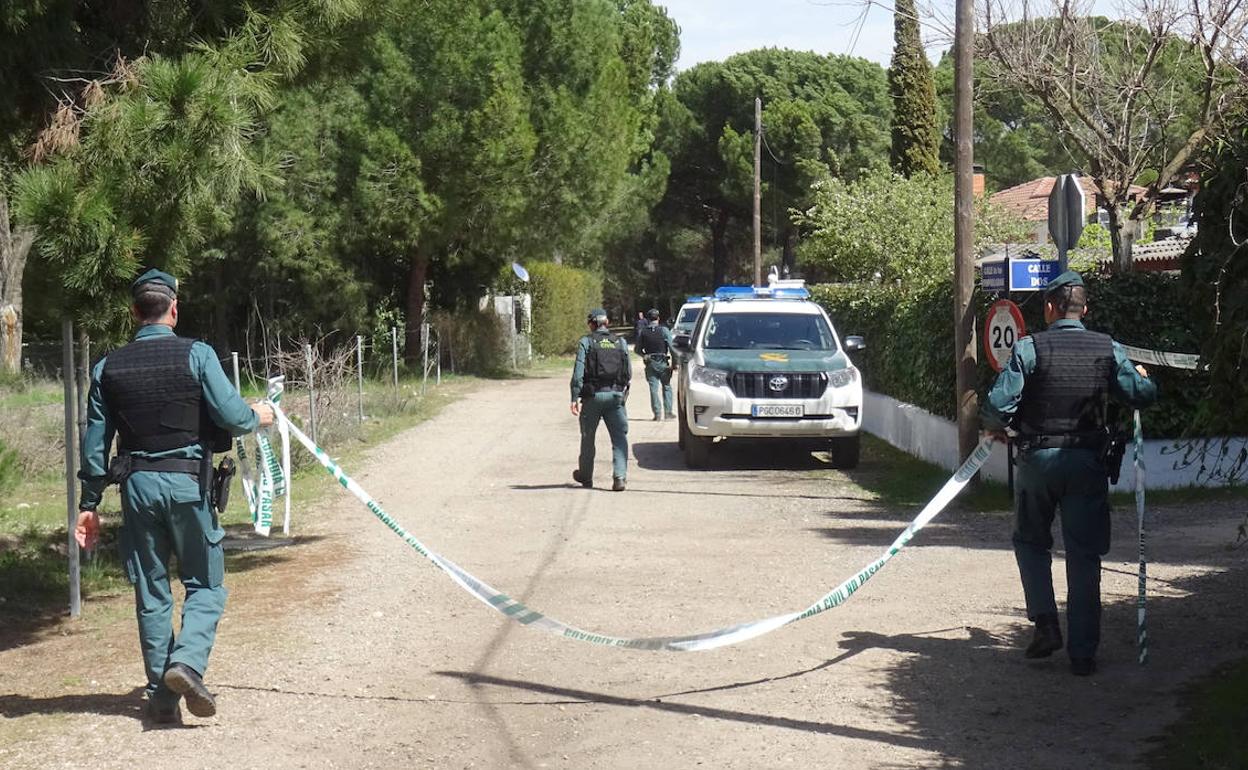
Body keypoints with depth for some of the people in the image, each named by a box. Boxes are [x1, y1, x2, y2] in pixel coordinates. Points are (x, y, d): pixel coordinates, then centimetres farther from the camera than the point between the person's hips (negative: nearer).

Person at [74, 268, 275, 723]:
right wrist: (258, 416, 11)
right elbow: (231, 416, -11)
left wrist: (89, 504, 13)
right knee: (205, 584, 9)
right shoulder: (196, 355, -6)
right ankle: (186, 661, -15)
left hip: (137, 484, 3)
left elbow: (95, 442, 7)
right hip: (187, 481, -3)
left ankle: (162, 696, 13)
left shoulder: (108, 368, 5)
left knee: (150, 592, 11)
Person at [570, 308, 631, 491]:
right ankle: (619, 476, -14)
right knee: (619, 438, 1)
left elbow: (578, 372, -9)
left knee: (588, 437, 13)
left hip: (593, 395, -2)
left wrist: (575, 397, -10)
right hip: (616, 395, 2)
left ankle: (585, 476, 27)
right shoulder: (620, 343, 8)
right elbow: (629, 373, 8)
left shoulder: (586, 342, -2)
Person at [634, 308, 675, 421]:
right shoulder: (664, 330, -7)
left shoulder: (642, 332, 0)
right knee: (667, 387, 11)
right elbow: (671, 347, -11)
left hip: (650, 364, 1)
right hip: (663, 363, -1)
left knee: (654, 388, 3)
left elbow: (637, 349, 6)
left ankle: (657, 414, -1)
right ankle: (668, 412, 9)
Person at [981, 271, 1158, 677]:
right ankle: (1082, 652, 6)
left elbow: (998, 406, -14)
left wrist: (996, 427, 8)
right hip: (1087, 461, 1)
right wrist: (1142, 377, 25)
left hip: (1037, 458, -1)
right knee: (1084, 556, 6)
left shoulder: (1029, 348, -8)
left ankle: (1045, 624, 5)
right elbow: (1143, 395, 2)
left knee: (1031, 541, 20)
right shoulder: (1108, 349, -1)